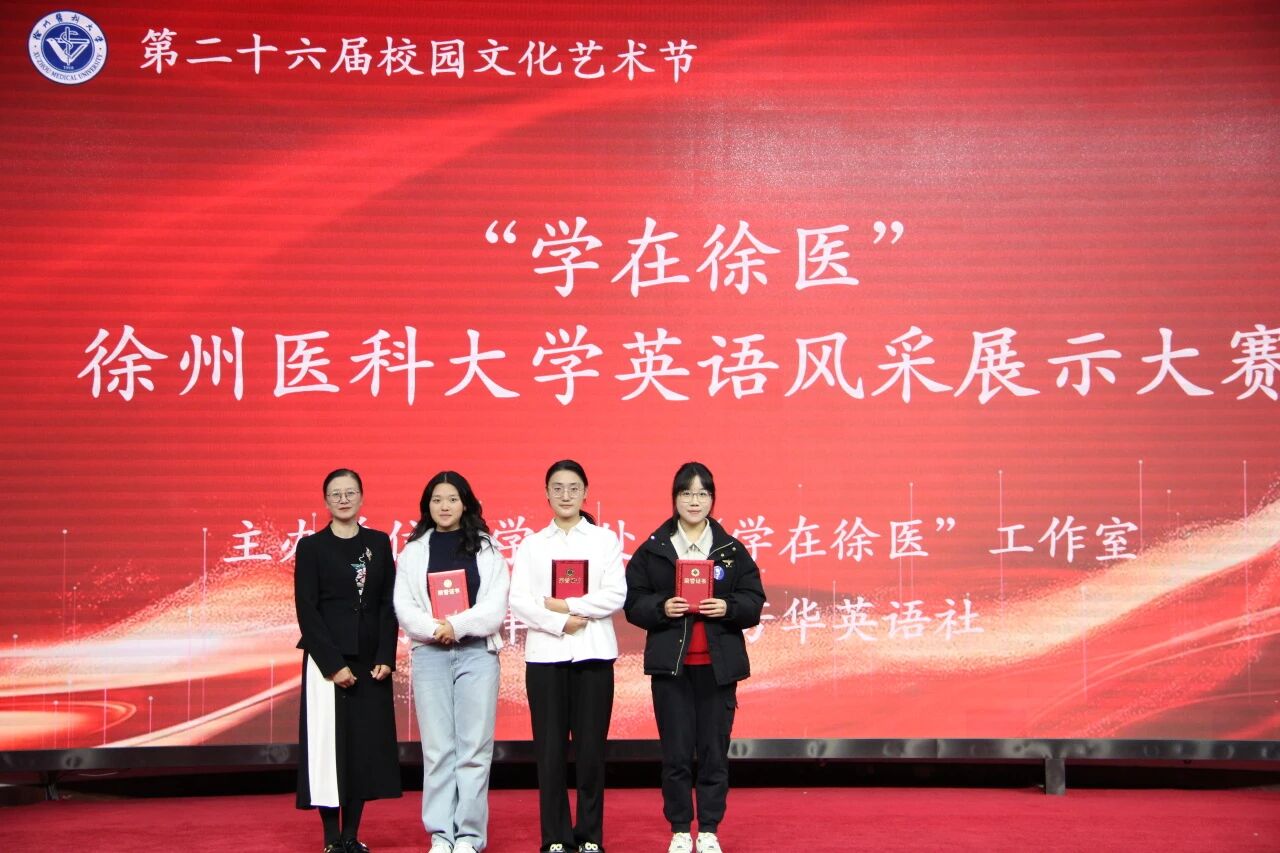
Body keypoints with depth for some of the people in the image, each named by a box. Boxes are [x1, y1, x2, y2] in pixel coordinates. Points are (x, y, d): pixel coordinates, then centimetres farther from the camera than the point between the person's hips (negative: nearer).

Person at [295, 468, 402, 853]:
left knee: (367, 746, 4)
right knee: (329, 745, -3)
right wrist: (333, 664, -12)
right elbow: (306, 610, -5)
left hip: (371, 662, 3)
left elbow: (389, 604, 7)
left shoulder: (379, 543, 9)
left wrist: (385, 658, -4)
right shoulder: (311, 547, 0)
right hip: (327, 661, -3)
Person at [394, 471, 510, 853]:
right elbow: (403, 605, 3)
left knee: (475, 746, -3)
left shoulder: (487, 549, 8)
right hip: (429, 654, 1)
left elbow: (496, 606, -1)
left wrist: (457, 626, -14)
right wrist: (434, 628, -14)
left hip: (477, 652, -1)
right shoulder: (414, 551, 11)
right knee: (436, 747, 0)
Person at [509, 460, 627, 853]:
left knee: (591, 747, 0)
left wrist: (566, 605, -11)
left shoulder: (605, 540, 8)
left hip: (594, 654, -1)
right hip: (545, 654, 1)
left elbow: (616, 596, -3)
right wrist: (559, 624, -14)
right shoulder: (532, 544, 11)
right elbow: (518, 600, -1)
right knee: (550, 748, 0)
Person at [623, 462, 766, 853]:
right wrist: (662, 607, -16)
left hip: (718, 664, 1)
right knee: (676, 752, 2)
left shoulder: (732, 550, 7)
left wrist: (728, 607, -14)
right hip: (670, 664, -1)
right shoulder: (652, 549, 5)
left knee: (715, 751, 3)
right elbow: (634, 602, 2)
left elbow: (754, 601, 5)